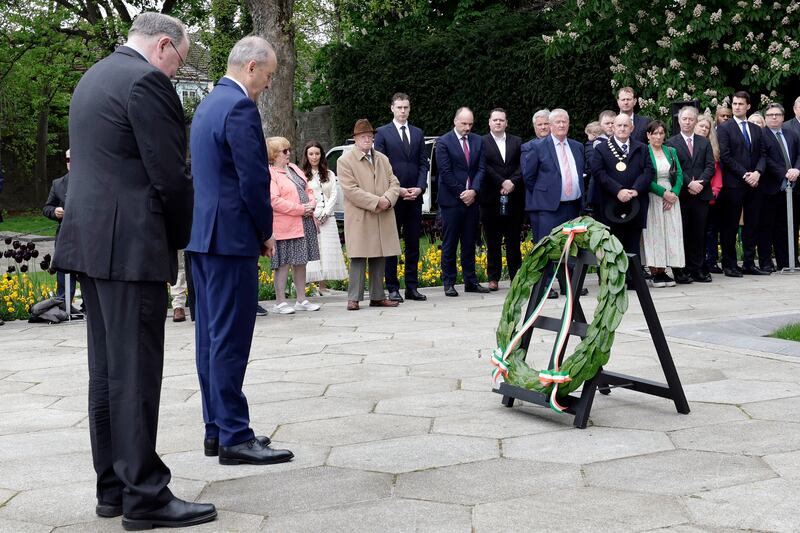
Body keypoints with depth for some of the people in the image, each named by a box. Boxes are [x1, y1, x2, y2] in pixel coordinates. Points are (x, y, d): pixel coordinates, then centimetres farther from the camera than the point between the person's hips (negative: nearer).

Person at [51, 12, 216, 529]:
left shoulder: (93, 78, 18)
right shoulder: (146, 81, -11)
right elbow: (169, 174, -15)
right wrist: (184, 236, 1)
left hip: (92, 242, 10)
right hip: (131, 247, -10)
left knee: (107, 370, 12)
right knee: (136, 372, -6)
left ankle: (113, 486, 19)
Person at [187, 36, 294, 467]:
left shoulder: (207, 104, 16)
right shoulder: (240, 108, -14)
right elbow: (255, 180, -18)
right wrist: (266, 232, -3)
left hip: (202, 235, 10)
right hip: (231, 237, -10)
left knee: (210, 336, 11)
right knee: (230, 339, -6)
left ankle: (216, 430, 18)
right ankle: (234, 438, -1)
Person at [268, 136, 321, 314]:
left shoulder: (294, 168, 16)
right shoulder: (269, 173, -10)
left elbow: (308, 190, 19)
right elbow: (274, 201, -19)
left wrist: (311, 205, -3)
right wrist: (300, 209, -18)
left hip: (305, 224, 8)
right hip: (285, 225, -8)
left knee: (301, 262, 12)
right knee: (284, 263, -4)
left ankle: (301, 300, 19)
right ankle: (280, 302, 2)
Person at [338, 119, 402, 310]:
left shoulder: (383, 159, 17)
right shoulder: (345, 161, -2)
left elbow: (394, 183, 13)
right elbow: (351, 190, -12)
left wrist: (388, 199, -9)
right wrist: (376, 202, -16)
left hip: (383, 219, 5)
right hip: (359, 220, -5)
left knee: (380, 258, 8)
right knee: (358, 259, -6)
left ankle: (378, 296, 16)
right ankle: (354, 298, -2)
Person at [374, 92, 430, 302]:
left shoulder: (418, 133, 14)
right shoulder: (383, 133, 1)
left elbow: (424, 163, 11)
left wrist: (420, 187, -5)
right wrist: (396, 190, -12)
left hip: (414, 196, 4)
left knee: (413, 243, 7)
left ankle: (412, 287, 12)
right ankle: (392, 288, 5)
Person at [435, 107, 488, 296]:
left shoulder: (478, 141, 10)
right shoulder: (443, 142, -4)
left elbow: (481, 168, 5)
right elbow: (445, 172, -9)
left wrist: (473, 190, -10)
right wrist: (461, 193, -11)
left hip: (471, 199, 5)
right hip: (451, 200, -4)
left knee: (470, 243, 9)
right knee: (449, 243, 1)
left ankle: (471, 281, 15)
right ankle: (449, 283, 6)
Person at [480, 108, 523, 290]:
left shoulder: (517, 142, 12)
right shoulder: (482, 143, 2)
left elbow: (522, 165, 3)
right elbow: (485, 167, -8)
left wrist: (512, 182, -13)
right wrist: (502, 183, -16)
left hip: (514, 198, 2)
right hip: (491, 199, -2)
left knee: (513, 241, 6)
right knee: (493, 241, 4)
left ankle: (516, 277, 11)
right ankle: (493, 278, 10)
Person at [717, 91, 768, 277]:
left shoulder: (756, 130, 16)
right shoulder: (724, 128, 0)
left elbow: (762, 155, 12)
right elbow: (725, 156, -8)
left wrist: (757, 172, -7)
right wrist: (744, 175, -13)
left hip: (753, 183, 5)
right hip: (733, 184, -5)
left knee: (752, 225, 7)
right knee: (730, 226, -2)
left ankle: (749, 263, 12)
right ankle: (729, 265, 3)